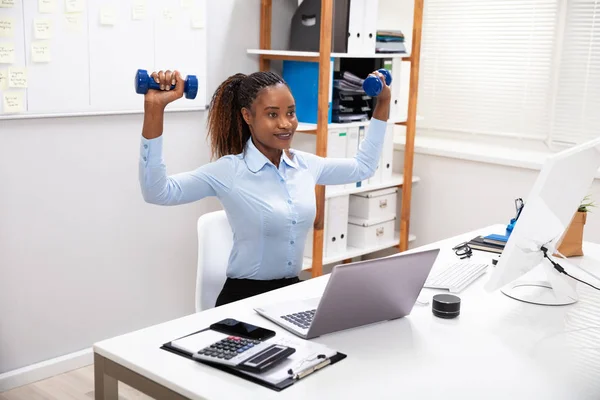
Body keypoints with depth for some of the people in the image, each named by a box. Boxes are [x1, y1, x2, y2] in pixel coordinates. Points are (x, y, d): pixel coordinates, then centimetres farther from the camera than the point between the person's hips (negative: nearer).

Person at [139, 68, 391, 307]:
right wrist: (154, 109, -34)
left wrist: (383, 104, 17)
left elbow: (364, 167, 19)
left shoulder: (305, 164, 4)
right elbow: (156, 192, -25)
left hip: (293, 292, 5)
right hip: (244, 298, -5)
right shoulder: (229, 172, -13)